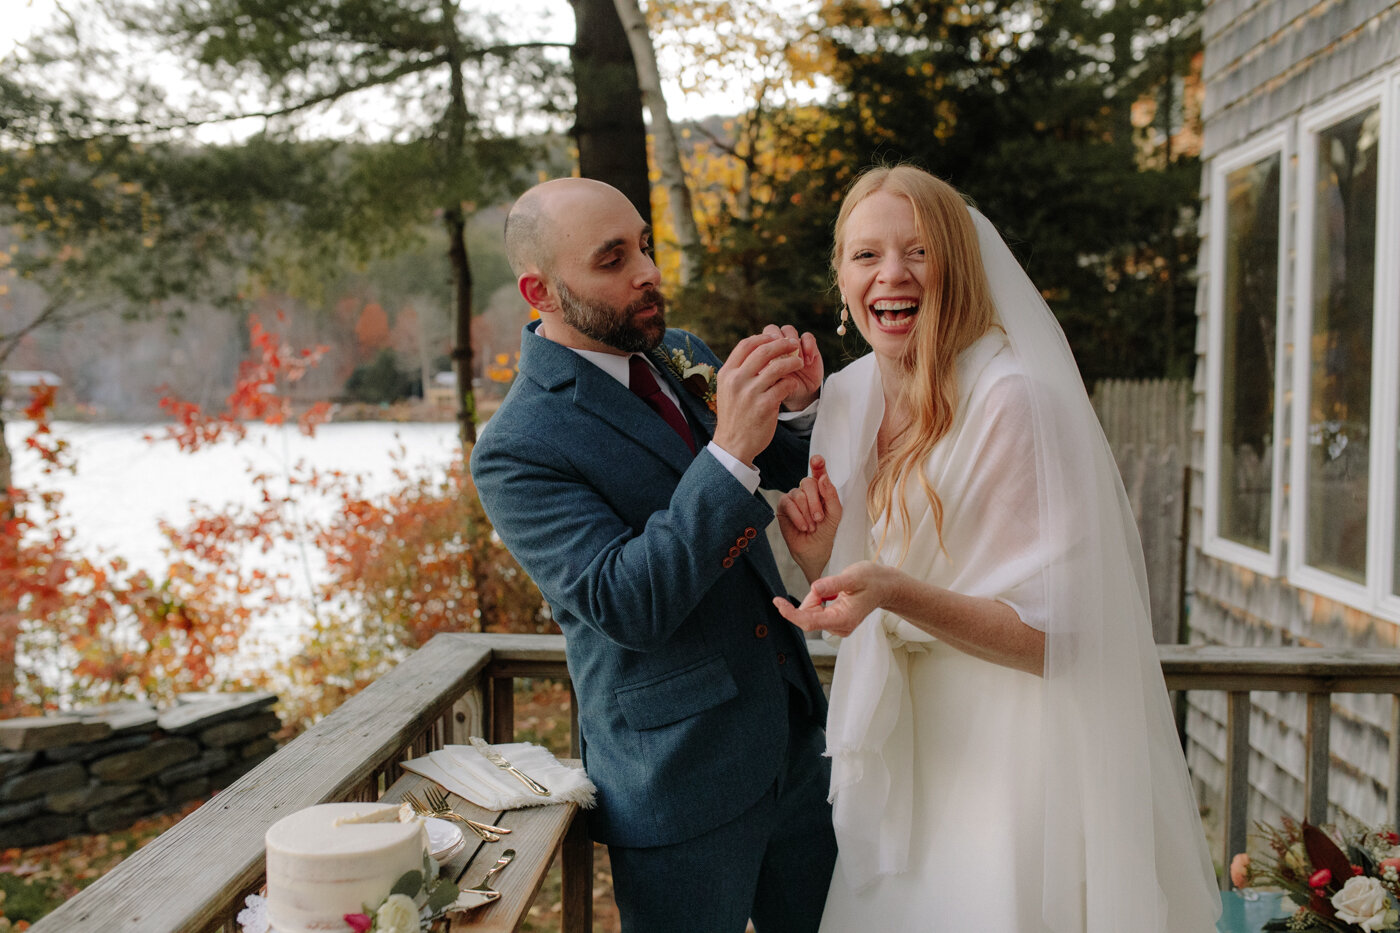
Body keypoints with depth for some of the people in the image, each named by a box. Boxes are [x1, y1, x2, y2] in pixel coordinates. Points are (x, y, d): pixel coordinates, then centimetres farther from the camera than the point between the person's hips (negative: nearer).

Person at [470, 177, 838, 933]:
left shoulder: (680, 356, 4)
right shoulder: (517, 448, -17)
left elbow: (791, 470, 16)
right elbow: (628, 606, -25)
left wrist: (798, 404, -8)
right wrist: (729, 450, -32)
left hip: (794, 739, 7)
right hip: (679, 783, -7)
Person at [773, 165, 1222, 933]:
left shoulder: (1016, 401, -21)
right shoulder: (846, 396, 0)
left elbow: (1053, 632, -20)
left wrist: (895, 593, -33)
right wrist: (820, 557, -11)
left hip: (1009, 773, -6)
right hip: (897, 759, 6)